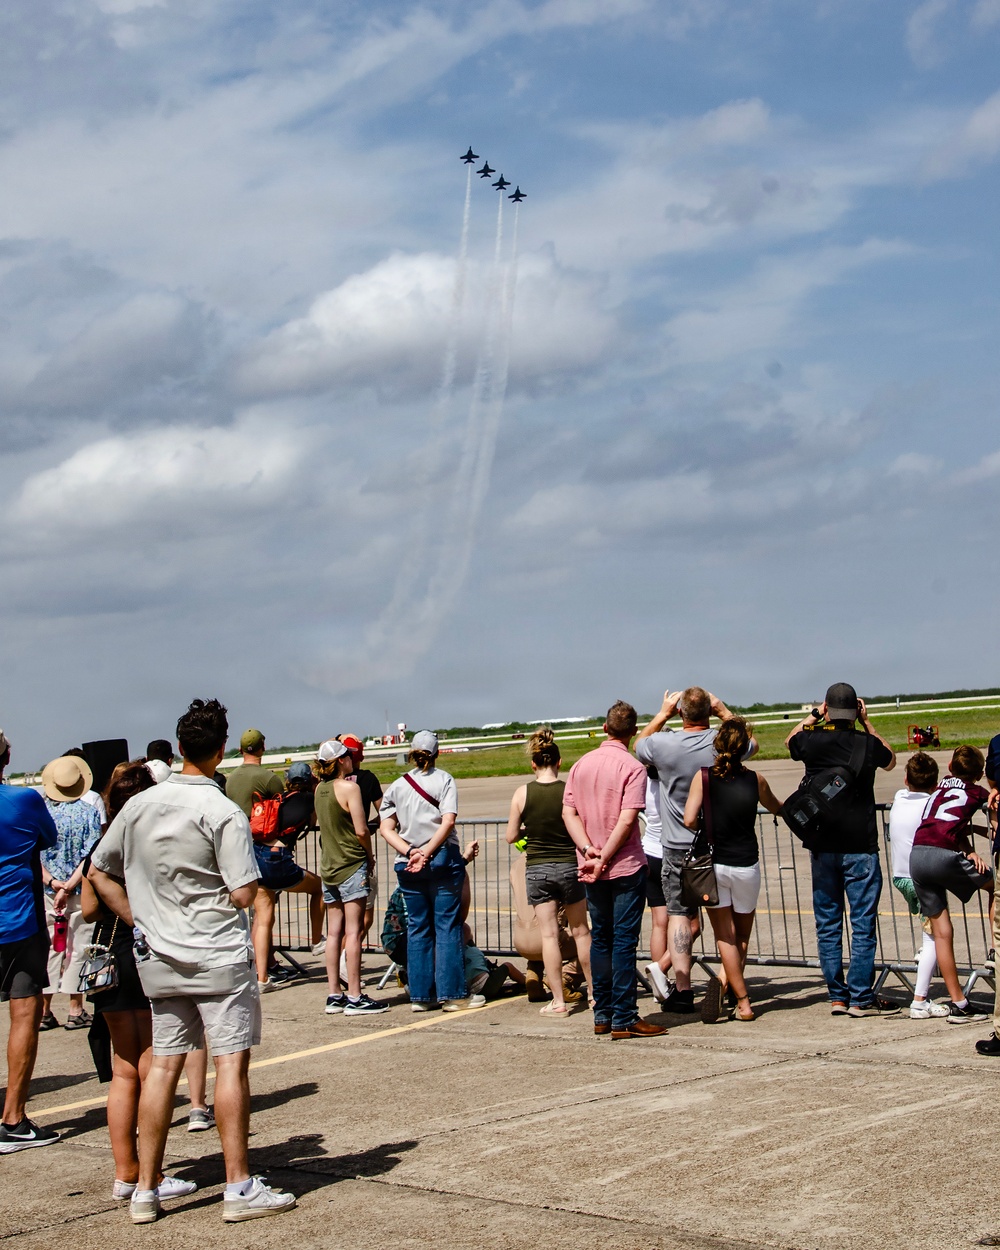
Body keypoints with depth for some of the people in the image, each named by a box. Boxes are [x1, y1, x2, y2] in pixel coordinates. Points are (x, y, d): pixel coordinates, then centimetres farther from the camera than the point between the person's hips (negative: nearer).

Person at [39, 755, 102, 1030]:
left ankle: (44, 1010, 12)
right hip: (79, 893, -2)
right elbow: (91, 855, -12)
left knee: (47, 948, 9)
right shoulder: (89, 812, -6)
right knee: (77, 948, 5)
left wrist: (51, 881, -10)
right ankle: (75, 1011, 7)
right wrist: (69, 886, -14)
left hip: (45, 893, 2)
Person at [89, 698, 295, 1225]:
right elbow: (242, 894, -16)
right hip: (217, 955, -6)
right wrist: (251, 873, 5)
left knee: (162, 1064, 10)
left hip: (159, 958, 6)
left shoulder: (139, 805, 4)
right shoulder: (223, 812, -13)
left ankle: (145, 1190, 14)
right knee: (231, 1063, 0)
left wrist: (140, 920, 13)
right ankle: (239, 1188, 3)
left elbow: (99, 873, 12)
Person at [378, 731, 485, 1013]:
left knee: (417, 928, 9)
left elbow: (385, 828, 0)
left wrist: (410, 851, -9)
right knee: (447, 926, 1)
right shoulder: (443, 779, -1)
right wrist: (426, 853, -14)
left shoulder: (396, 786, 8)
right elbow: (448, 821, -13)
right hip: (443, 859, -3)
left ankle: (420, 995, 10)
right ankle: (453, 994, 1)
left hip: (407, 864, 3)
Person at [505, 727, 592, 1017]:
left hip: (537, 870, 0)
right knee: (580, 931, 14)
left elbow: (511, 836, -1)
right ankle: (594, 991, 24)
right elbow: (582, 836, -5)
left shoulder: (522, 793, -7)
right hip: (568, 867, 0)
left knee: (549, 935, 3)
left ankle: (558, 1001, 3)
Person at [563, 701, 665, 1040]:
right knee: (624, 941, -3)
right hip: (627, 866, -5)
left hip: (592, 870, 5)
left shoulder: (581, 764, 7)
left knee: (600, 939, 13)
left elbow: (569, 813, 1)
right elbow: (626, 821, -18)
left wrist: (589, 850, -8)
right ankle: (623, 1019, -3)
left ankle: (602, 1015, 17)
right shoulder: (632, 767, -10)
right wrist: (605, 859, -14)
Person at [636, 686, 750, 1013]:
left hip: (678, 845, -1)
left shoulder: (663, 743, -12)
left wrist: (663, 713, 17)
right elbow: (752, 743, 18)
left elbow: (638, 745, 14)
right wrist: (725, 712, 20)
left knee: (680, 915, 2)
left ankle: (682, 989, -3)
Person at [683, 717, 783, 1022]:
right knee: (742, 934, 18)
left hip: (712, 863, 0)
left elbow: (689, 820, -15)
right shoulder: (755, 779, -2)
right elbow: (776, 808, 18)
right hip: (746, 864, 0)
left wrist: (707, 832, 7)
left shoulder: (703, 777, -7)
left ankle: (743, 1002, -4)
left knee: (725, 936, 6)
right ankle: (726, 982, 3)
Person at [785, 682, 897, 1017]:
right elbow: (890, 760, 17)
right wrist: (867, 722, 16)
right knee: (863, 923, 1)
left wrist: (814, 714, 24)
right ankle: (861, 998, 0)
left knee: (827, 924, 9)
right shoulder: (866, 744, -7)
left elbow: (790, 741, 23)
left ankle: (837, 996, 11)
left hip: (822, 847, 3)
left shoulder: (811, 740, -2)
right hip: (860, 846, -3)